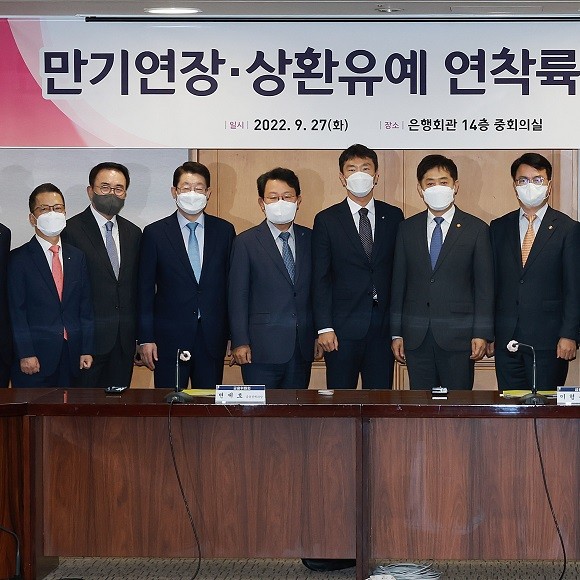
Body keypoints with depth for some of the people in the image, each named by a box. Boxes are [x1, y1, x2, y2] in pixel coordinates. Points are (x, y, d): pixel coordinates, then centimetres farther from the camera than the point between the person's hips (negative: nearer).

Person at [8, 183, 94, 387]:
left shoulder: (77, 257, 13)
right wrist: (25, 354, -12)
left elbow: (86, 307, 11)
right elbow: (16, 311, -6)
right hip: (35, 359, -4)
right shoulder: (19, 258, -1)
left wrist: (86, 350, 3)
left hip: (72, 358, 4)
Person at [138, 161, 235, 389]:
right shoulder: (154, 233, 1)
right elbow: (145, 290, 1)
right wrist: (146, 338, -3)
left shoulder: (224, 231, 6)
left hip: (213, 336, 2)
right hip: (170, 337, -1)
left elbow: (231, 283, 7)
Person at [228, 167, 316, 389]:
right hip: (262, 349, -3)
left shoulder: (310, 239, 11)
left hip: (303, 347, 4)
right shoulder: (246, 242, 0)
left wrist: (320, 334, 6)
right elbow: (238, 296, -2)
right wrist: (240, 343, -9)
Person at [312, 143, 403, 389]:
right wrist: (324, 327, -8)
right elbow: (320, 279, -1)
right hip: (343, 328, -2)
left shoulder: (393, 216, 9)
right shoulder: (327, 220, 2)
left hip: (382, 327, 2)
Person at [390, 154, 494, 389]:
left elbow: (485, 286, 1)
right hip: (416, 337, 2)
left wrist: (482, 334, -6)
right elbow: (399, 283, 11)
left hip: (458, 336, -2)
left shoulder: (476, 229, 3)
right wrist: (396, 333, 6)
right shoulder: (407, 229, 10)